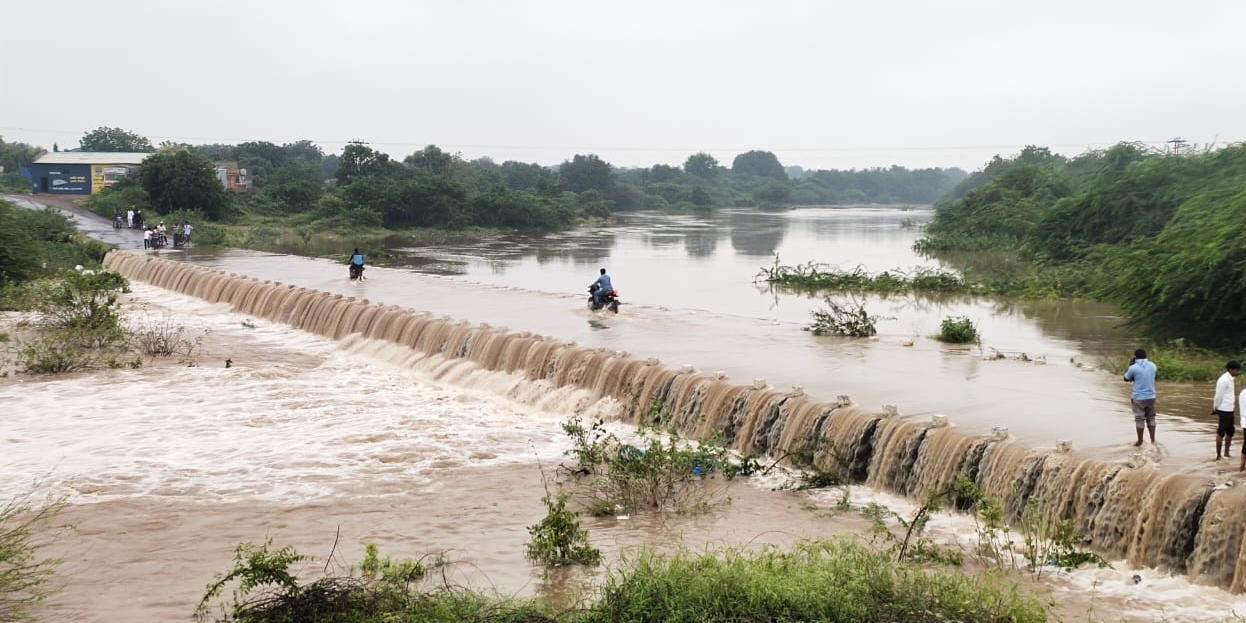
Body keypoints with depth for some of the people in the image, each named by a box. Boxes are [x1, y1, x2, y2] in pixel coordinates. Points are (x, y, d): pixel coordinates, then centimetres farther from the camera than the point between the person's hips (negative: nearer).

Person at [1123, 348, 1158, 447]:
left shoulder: (1133, 368, -13)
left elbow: (1126, 379, 4)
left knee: (1139, 419, 6)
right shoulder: (1153, 366, 2)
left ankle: (1140, 442, 15)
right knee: (1151, 418, 14)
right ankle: (1153, 441, 11)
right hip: (1151, 397, 4)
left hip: (1138, 398, -4)